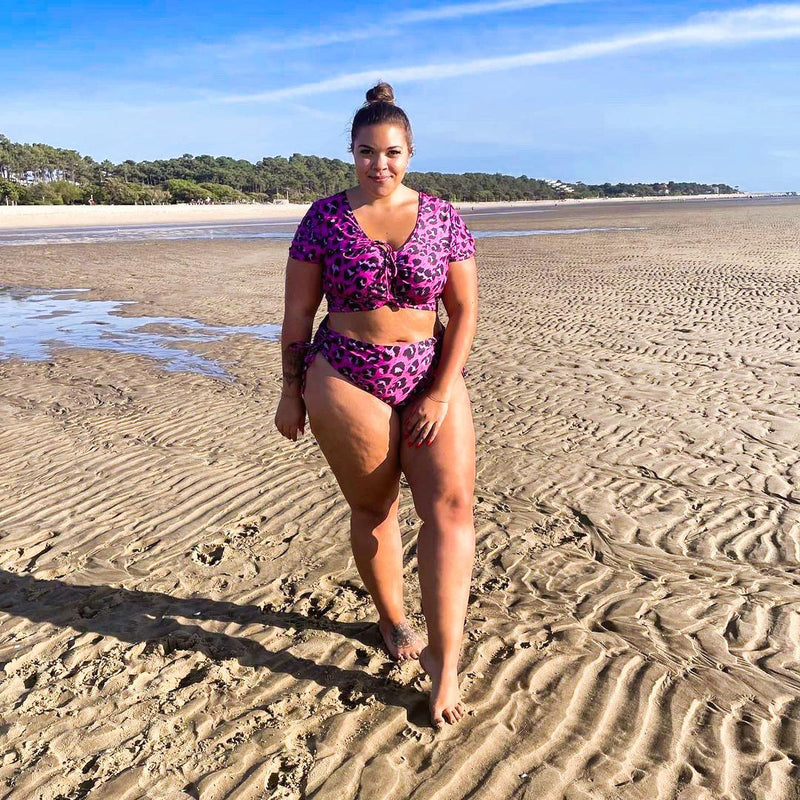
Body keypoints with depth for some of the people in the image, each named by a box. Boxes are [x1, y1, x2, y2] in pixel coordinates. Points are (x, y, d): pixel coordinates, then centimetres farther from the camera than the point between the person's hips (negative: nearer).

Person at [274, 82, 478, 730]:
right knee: (374, 508, 8)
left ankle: (444, 662, -2)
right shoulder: (325, 217, 1)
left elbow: (464, 309, 1)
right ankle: (393, 620, 33)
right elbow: (298, 312, 3)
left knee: (451, 505, -10)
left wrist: (441, 393, -7)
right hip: (347, 379, -1)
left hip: (431, 374, 1)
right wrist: (291, 390, 2)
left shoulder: (441, 216, 3)